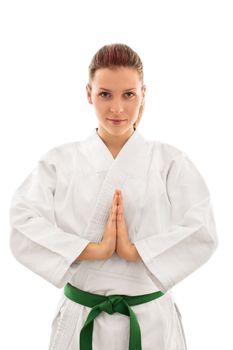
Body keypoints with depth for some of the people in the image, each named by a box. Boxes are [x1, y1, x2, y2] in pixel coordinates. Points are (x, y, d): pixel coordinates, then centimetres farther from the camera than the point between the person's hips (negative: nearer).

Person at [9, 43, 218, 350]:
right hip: (80, 322, 1)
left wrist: (134, 249, -20)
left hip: (152, 322, 0)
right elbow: (23, 228, -13)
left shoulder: (170, 160, -3)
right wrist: (95, 249, -22)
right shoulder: (59, 161, -2)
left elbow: (202, 233, -11)